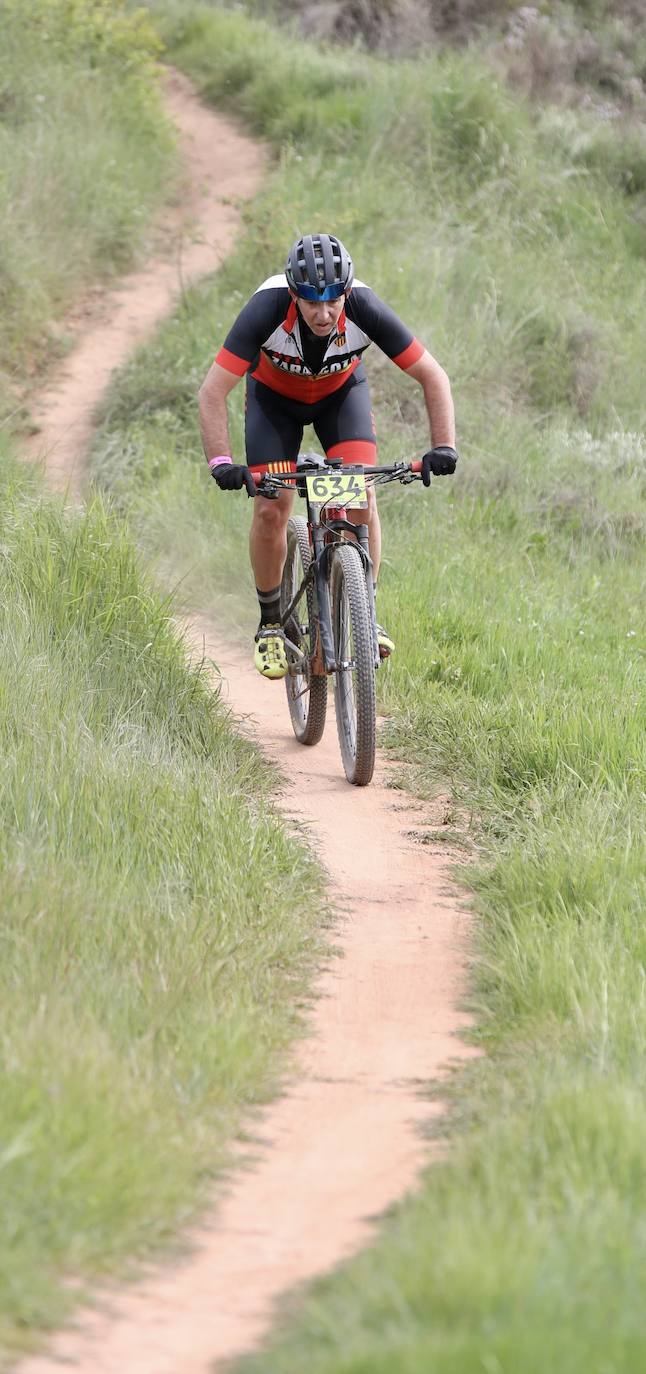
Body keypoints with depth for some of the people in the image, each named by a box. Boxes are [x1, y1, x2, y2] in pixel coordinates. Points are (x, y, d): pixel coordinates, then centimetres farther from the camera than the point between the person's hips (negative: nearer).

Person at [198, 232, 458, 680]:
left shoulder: (365, 310, -34)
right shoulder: (267, 310, -38)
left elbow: (433, 377, -25)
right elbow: (213, 391, -35)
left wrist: (444, 447, -38)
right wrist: (221, 462, -48)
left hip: (341, 390, 1)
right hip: (275, 395, -1)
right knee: (271, 509, -14)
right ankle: (271, 622, 6)